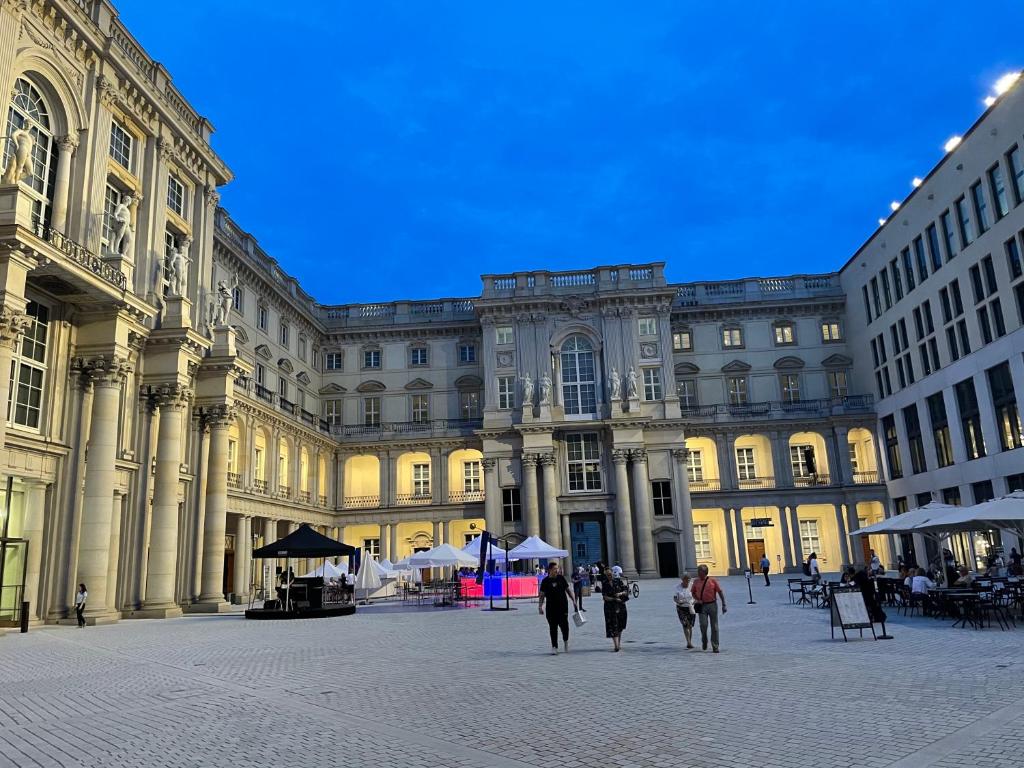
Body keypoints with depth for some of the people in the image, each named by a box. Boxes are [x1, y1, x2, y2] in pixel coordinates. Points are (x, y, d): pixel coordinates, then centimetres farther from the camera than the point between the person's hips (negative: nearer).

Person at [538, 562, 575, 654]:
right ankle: (554, 647, 12)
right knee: (553, 628, 2)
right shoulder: (545, 581, 1)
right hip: (551, 608, 0)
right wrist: (540, 606, -3)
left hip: (563, 606, 0)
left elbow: (568, 589, 12)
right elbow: (542, 595, 4)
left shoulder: (561, 578, 4)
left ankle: (565, 641, 26)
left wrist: (573, 600, 8)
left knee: (564, 625, -3)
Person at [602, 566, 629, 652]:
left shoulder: (619, 581, 3)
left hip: (621, 606, 2)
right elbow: (605, 597, -8)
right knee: (613, 626, -9)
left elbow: (626, 591, 2)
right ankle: (616, 645, -13)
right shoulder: (605, 584, -1)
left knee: (620, 626, 11)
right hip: (610, 607, -2)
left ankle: (619, 643, 26)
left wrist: (620, 594, -17)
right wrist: (615, 599, -18)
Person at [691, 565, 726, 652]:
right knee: (703, 625, -10)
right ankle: (704, 642, 16)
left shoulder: (713, 581, -2)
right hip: (702, 606, 1)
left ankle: (715, 647, 12)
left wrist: (723, 605, -3)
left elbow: (720, 592, 1)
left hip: (712, 605, -1)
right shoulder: (696, 582, 6)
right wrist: (697, 599, -3)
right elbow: (693, 592, 16)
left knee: (714, 627, 3)